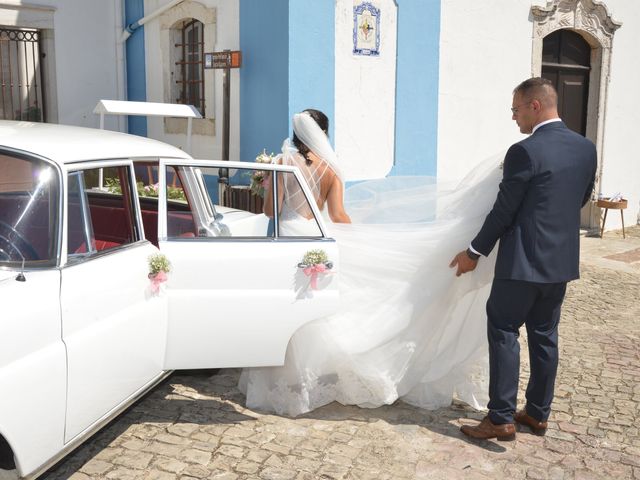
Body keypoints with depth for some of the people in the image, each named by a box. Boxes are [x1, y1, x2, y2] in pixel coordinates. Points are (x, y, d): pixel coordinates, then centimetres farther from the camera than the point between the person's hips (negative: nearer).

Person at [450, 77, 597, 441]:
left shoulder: (525, 151, -16)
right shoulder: (586, 148, 6)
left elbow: (504, 211, -13)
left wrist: (475, 252, -3)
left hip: (524, 261, -7)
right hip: (563, 261, 8)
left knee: (504, 332, 2)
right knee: (545, 336, 15)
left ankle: (501, 419, 5)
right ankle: (538, 413, 26)